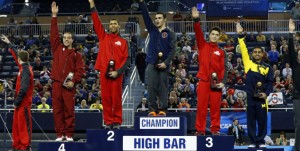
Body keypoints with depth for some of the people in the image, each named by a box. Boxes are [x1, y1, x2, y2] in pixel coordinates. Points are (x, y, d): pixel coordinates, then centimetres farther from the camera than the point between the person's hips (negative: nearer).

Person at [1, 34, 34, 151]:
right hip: (22, 102, 9)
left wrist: (17, 102, -18)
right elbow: (15, 54, 26)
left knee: (23, 124, -6)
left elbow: (23, 88, -23)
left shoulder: (25, 70, -17)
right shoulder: (25, 67, 10)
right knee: (17, 124, 12)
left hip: (23, 102, -9)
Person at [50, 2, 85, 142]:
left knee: (69, 109, -3)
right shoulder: (57, 49, 13)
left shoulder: (76, 54, 9)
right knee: (57, 110, 1)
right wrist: (54, 16, 1)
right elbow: (54, 34, 6)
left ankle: (69, 134, 1)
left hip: (69, 85, -2)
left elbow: (80, 70, 3)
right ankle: (60, 134, 5)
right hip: (57, 83, 2)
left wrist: (74, 81, -12)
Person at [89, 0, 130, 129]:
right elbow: (96, 22, 6)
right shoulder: (103, 37, 14)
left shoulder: (123, 42, 10)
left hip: (116, 72, -1)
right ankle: (108, 121, 6)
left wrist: (118, 71, -12)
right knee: (106, 98, 1)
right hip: (104, 71, 1)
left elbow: (126, 59, 3)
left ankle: (117, 121, 4)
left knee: (116, 98, -1)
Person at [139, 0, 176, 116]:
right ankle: (152, 109, 1)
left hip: (163, 64, -2)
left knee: (163, 87, -1)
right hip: (152, 63, 3)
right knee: (151, 87, -2)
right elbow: (146, 16, 4)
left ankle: (162, 109, 2)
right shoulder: (152, 30, 12)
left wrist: (166, 62, -13)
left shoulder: (170, 34, 3)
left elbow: (172, 49, -3)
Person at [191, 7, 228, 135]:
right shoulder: (203, 46, 12)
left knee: (215, 107, 0)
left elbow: (224, 68, 5)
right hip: (203, 81, -1)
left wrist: (223, 82, -9)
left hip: (216, 83, 1)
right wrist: (196, 20, -18)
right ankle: (200, 130, 1)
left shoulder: (221, 52, 12)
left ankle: (215, 129, 6)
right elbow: (198, 33, -3)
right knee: (201, 107, -2)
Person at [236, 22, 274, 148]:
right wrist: (240, 35, -4)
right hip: (250, 97, 0)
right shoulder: (248, 63, 8)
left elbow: (270, 82, 4)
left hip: (261, 97, 0)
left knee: (262, 120, 1)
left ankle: (261, 141, 9)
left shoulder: (267, 68, 8)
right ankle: (253, 141, 9)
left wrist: (266, 93, -12)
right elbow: (243, 50, 2)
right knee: (251, 120, 3)